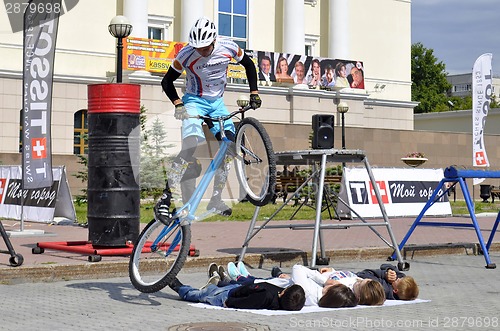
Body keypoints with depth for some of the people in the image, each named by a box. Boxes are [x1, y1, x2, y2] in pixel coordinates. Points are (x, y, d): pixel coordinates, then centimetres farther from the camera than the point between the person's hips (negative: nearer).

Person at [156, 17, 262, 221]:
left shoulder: (228, 48, -13)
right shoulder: (186, 54, -20)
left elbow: (249, 65, 7)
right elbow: (167, 81, -9)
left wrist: (254, 93, 1)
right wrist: (178, 104, -23)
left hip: (217, 103, 5)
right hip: (194, 102, -4)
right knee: (191, 148, -26)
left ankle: (216, 201, 7)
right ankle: (165, 198, -26)